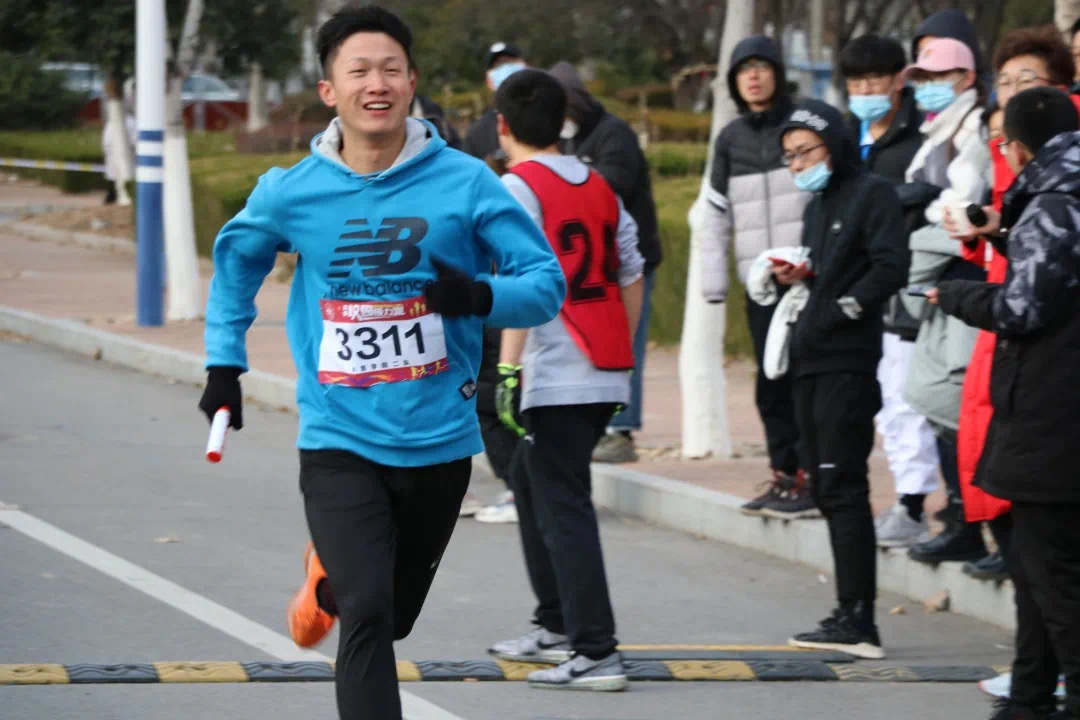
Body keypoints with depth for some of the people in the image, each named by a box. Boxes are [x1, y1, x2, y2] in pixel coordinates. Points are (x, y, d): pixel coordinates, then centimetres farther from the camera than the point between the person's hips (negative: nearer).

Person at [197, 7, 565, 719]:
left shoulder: (465, 182, -7)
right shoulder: (291, 193, -2)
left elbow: (547, 282, -4)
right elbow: (236, 260, 20)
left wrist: (479, 295, -24)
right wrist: (223, 362, 16)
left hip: (438, 441, 1)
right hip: (339, 442, -1)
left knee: (392, 616, 19)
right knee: (368, 613, -19)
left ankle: (331, 583, 53)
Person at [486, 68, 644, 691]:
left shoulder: (519, 186, -8)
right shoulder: (598, 186, 14)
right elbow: (632, 277, 15)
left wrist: (510, 368, -19)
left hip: (556, 375, -8)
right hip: (606, 372, 8)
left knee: (563, 505, -7)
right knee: (531, 480, 22)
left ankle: (596, 652, -12)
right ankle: (557, 626, 28)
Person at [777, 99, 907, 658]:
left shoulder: (872, 194, -5)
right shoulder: (818, 205, 21)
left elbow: (890, 269, -16)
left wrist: (840, 311, -15)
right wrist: (794, 276, 5)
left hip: (848, 363, -9)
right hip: (811, 362, 9)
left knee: (843, 486, -11)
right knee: (827, 490, 9)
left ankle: (858, 621, -12)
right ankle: (851, 616, 12)